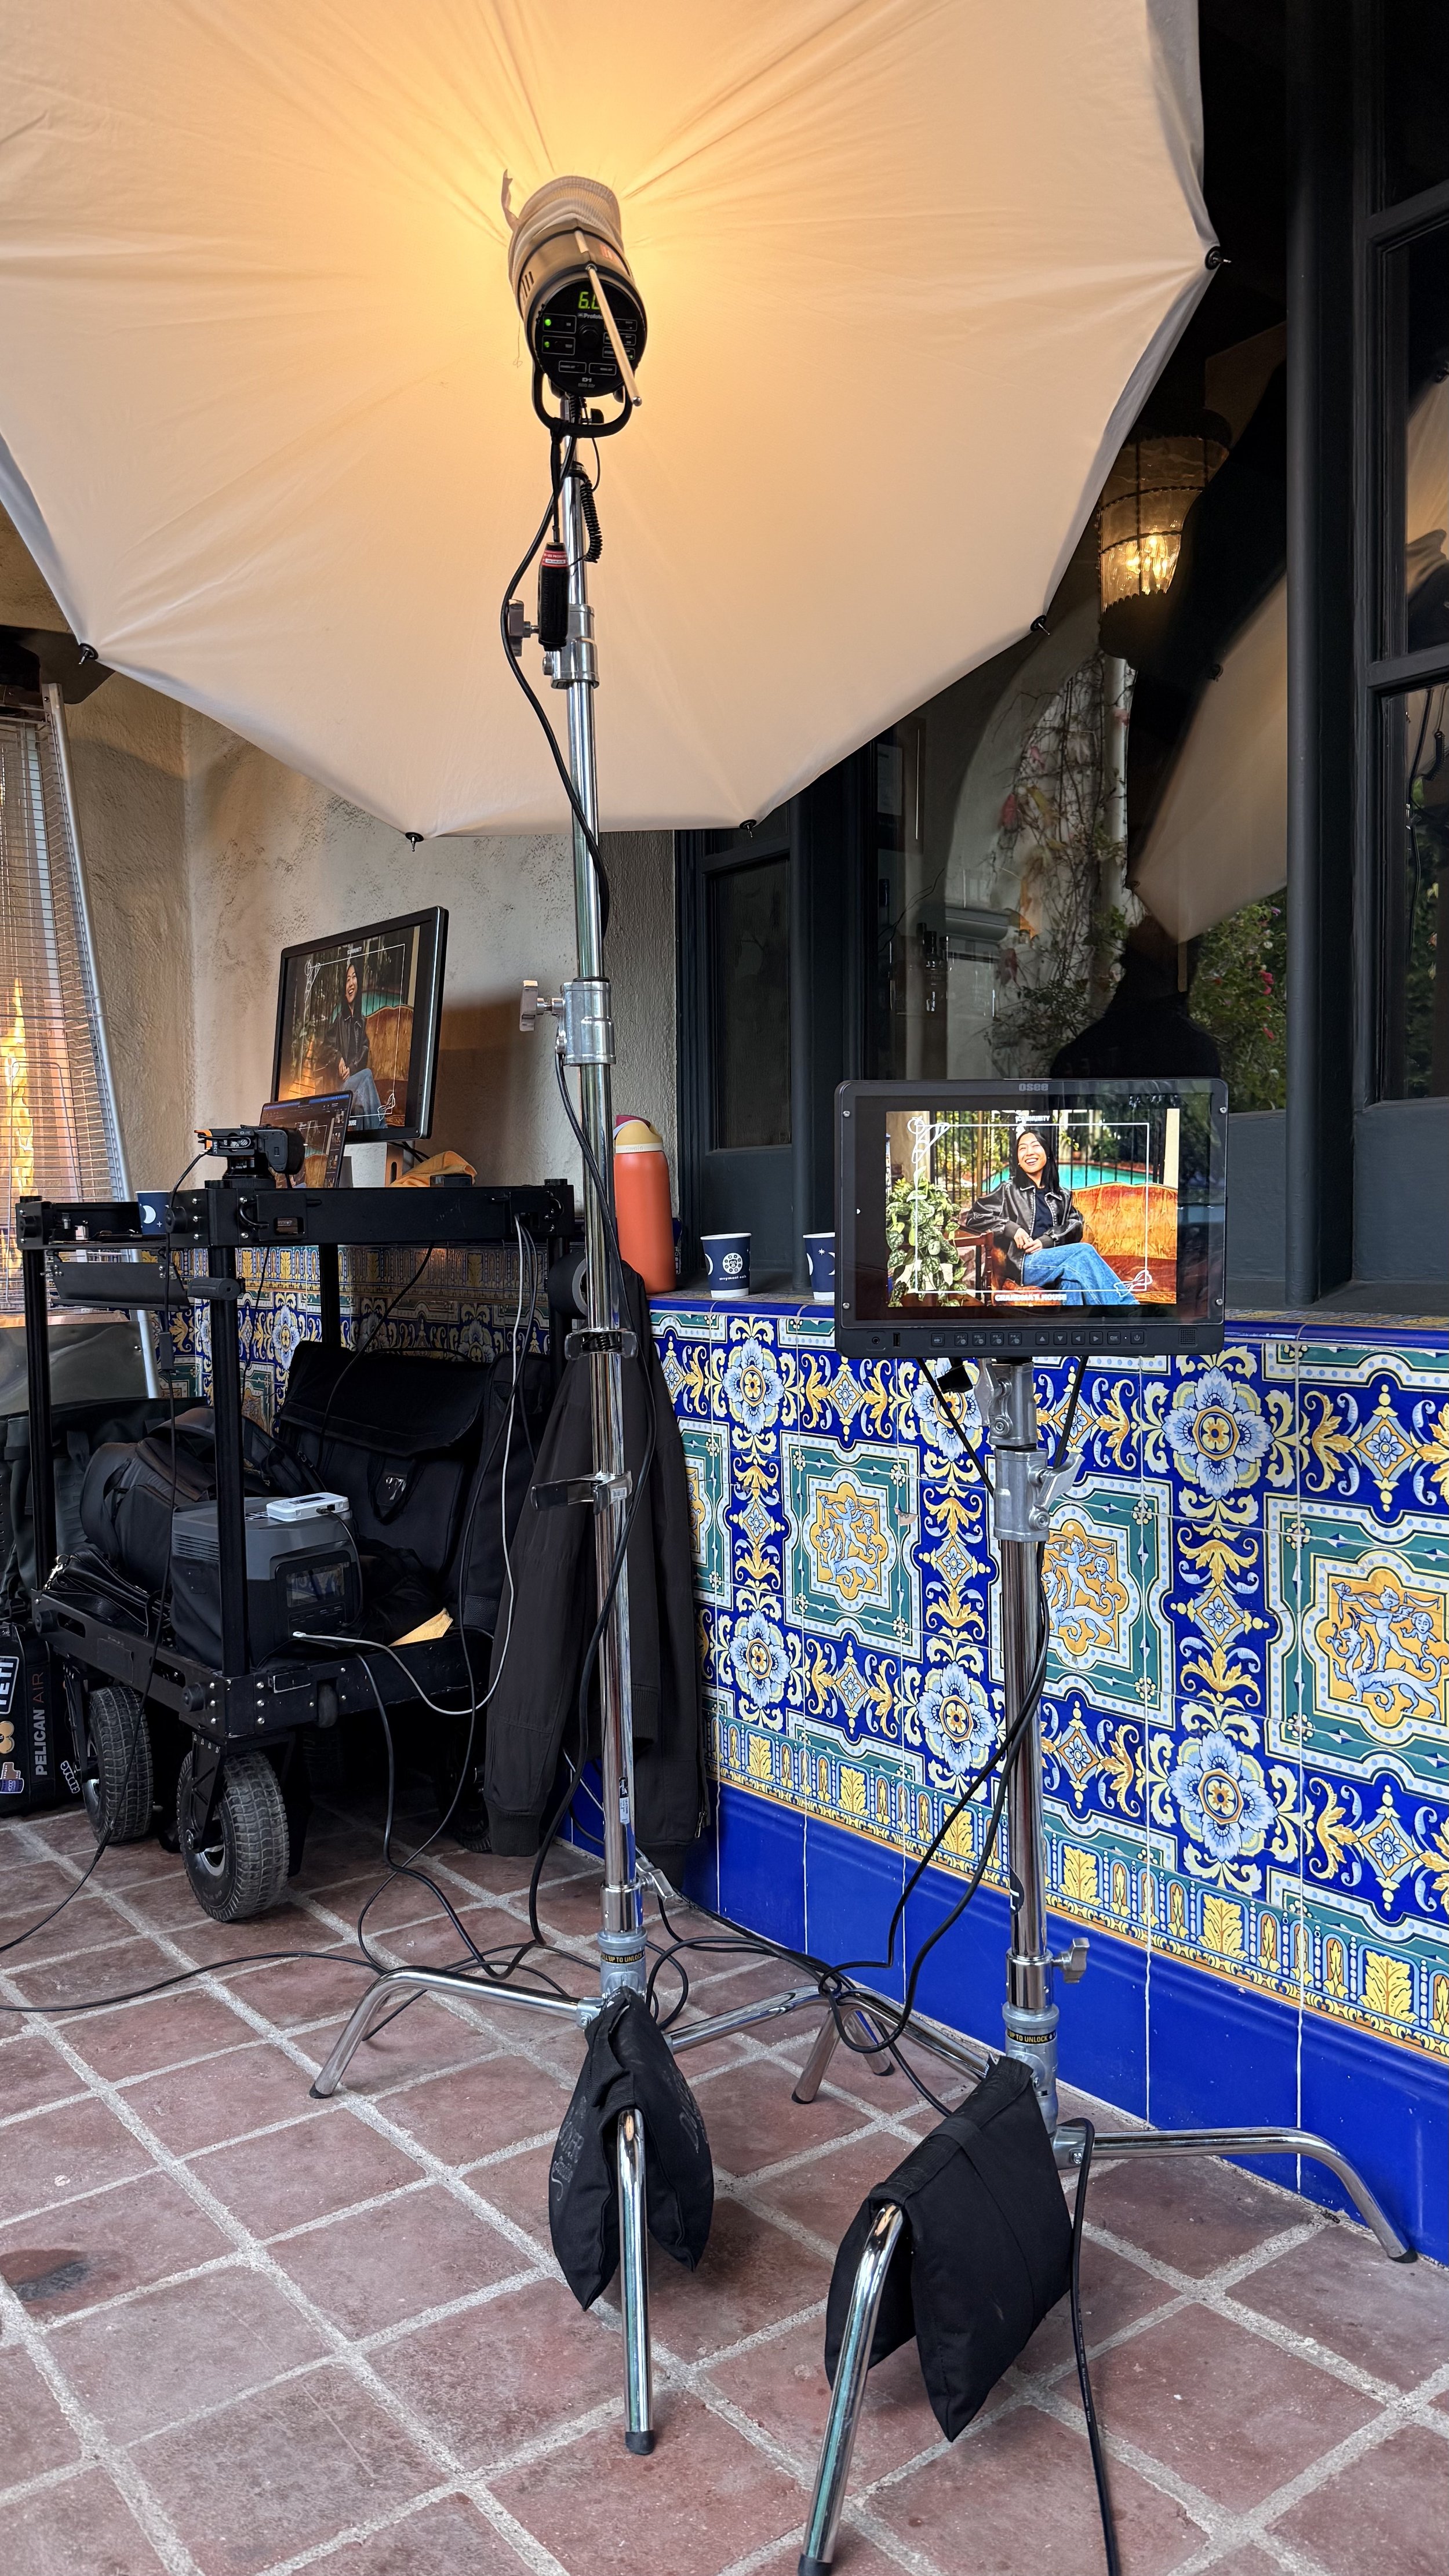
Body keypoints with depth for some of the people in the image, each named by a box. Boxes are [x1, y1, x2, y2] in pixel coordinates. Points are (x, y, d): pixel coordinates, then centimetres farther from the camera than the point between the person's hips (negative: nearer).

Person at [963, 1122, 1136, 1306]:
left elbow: (1075, 1227, 7)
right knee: (1084, 1251, -28)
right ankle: (1124, 1303, -29)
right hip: (1024, 1265, -3)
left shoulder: (1063, 1196, 23)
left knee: (1074, 1272, -37)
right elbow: (974, 1218, 7)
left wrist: (1046, 1241, -12)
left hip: (1056, 1261, 3)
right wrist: (1011, 1228, -7)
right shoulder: (1009, 1190, 12)